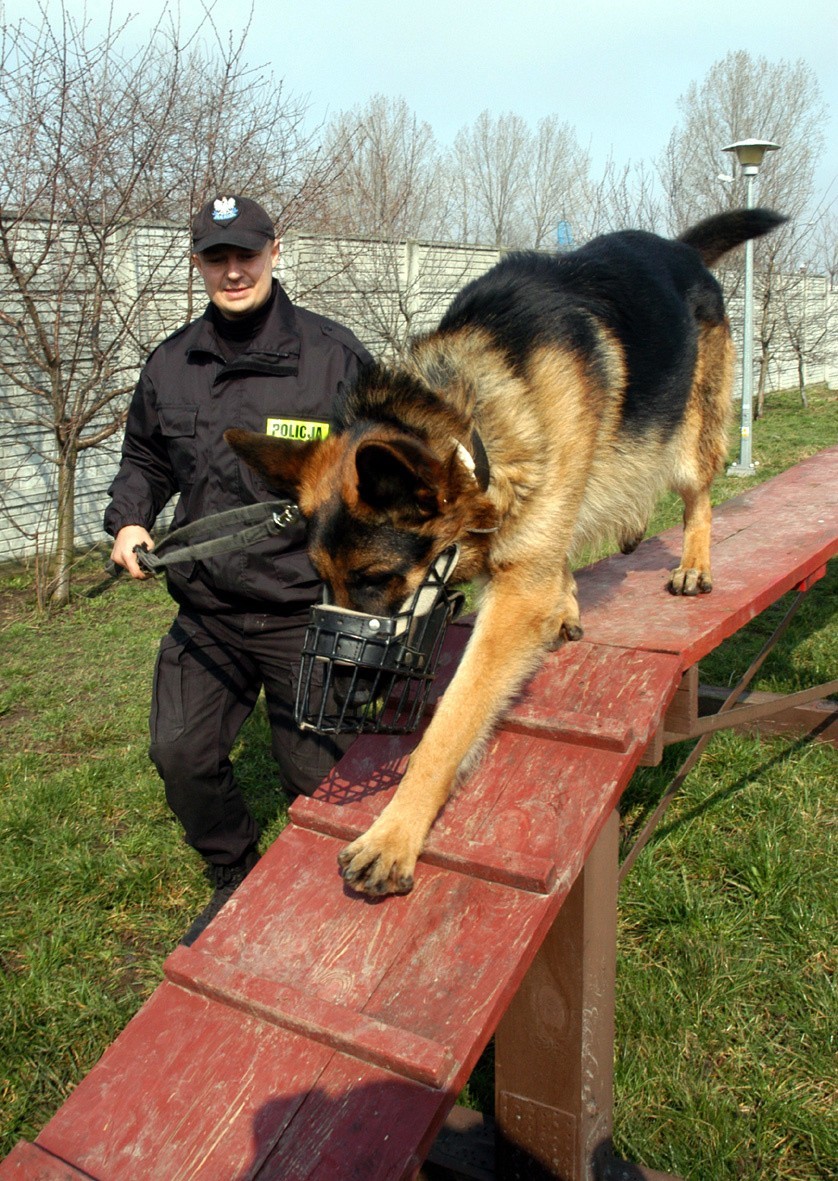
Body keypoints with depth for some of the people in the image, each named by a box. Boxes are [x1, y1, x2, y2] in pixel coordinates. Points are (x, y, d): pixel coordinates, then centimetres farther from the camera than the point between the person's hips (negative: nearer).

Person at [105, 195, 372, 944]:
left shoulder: (334, 355, -6)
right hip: (207, 612, 4)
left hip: (308, 610, -4)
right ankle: (236, 879, 37)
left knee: (315, 772, 7)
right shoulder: (171, 365, 6)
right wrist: (129, 519, 1)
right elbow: (144, 459, 19)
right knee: (181, 754, 10)